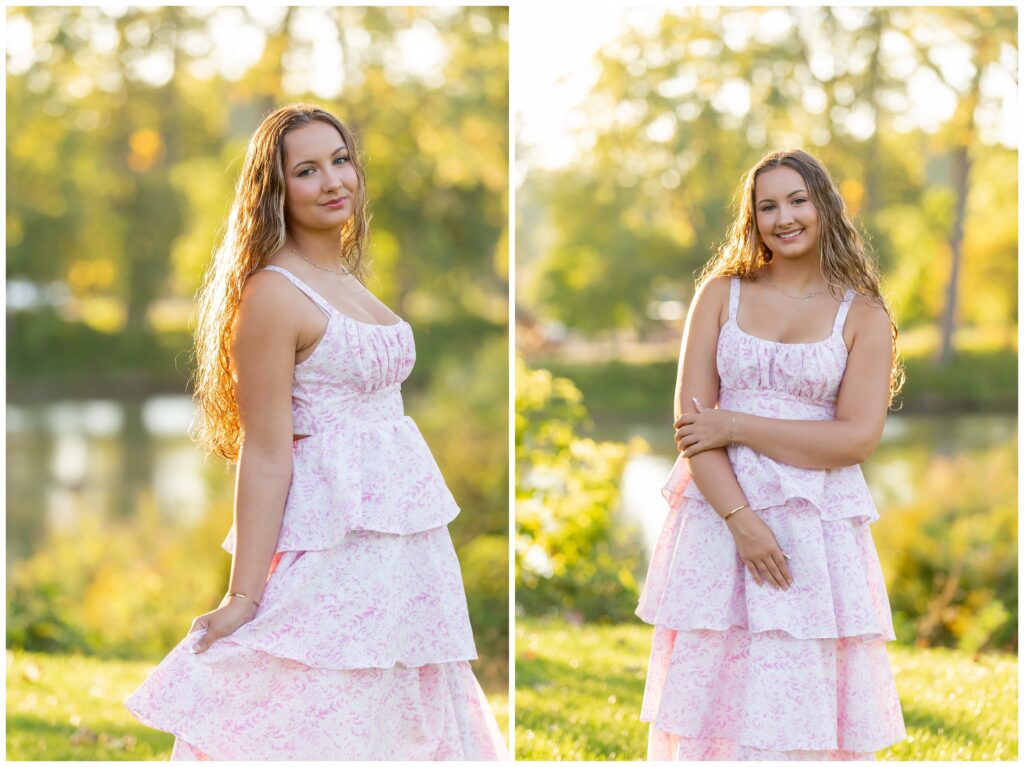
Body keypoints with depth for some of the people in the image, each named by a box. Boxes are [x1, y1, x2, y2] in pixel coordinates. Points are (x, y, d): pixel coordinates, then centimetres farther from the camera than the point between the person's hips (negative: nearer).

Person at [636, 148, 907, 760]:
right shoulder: (722, 293, 7)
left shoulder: (863, 315, 3)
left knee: (805, 706, -1)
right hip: (720, 512, 1)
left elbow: (858, 438, -8)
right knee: (713, 693, 1)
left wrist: (735, 425, -10)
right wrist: (741, 519, -14)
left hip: (819, 524, -1)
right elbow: (692, 420, -1)